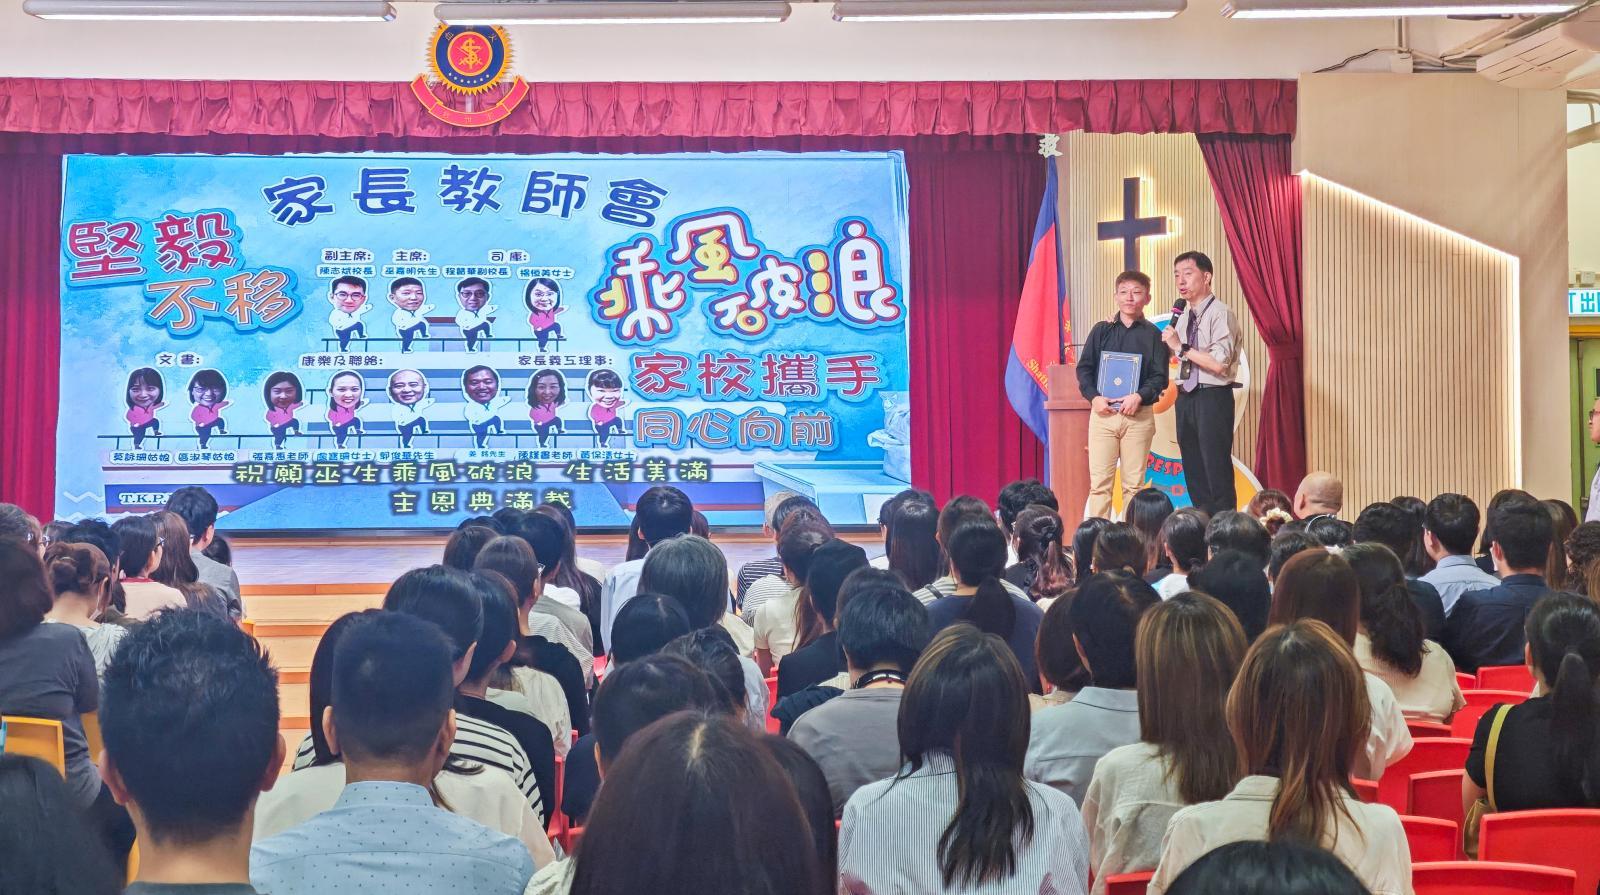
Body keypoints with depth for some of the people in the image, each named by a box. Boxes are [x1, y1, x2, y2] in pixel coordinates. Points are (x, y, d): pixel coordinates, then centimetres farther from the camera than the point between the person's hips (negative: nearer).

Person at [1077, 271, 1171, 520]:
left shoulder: (1153, 334, 6)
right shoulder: (1101, 330, 10)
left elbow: (1160, 377, 1)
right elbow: (1084, 368, 8)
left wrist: (1139, 397, -15)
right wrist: (1093, 397, -8)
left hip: (1139, 415, -1)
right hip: (1102, 412, 1)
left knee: (1134, 484, 2)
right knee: (1099, 481, -3)